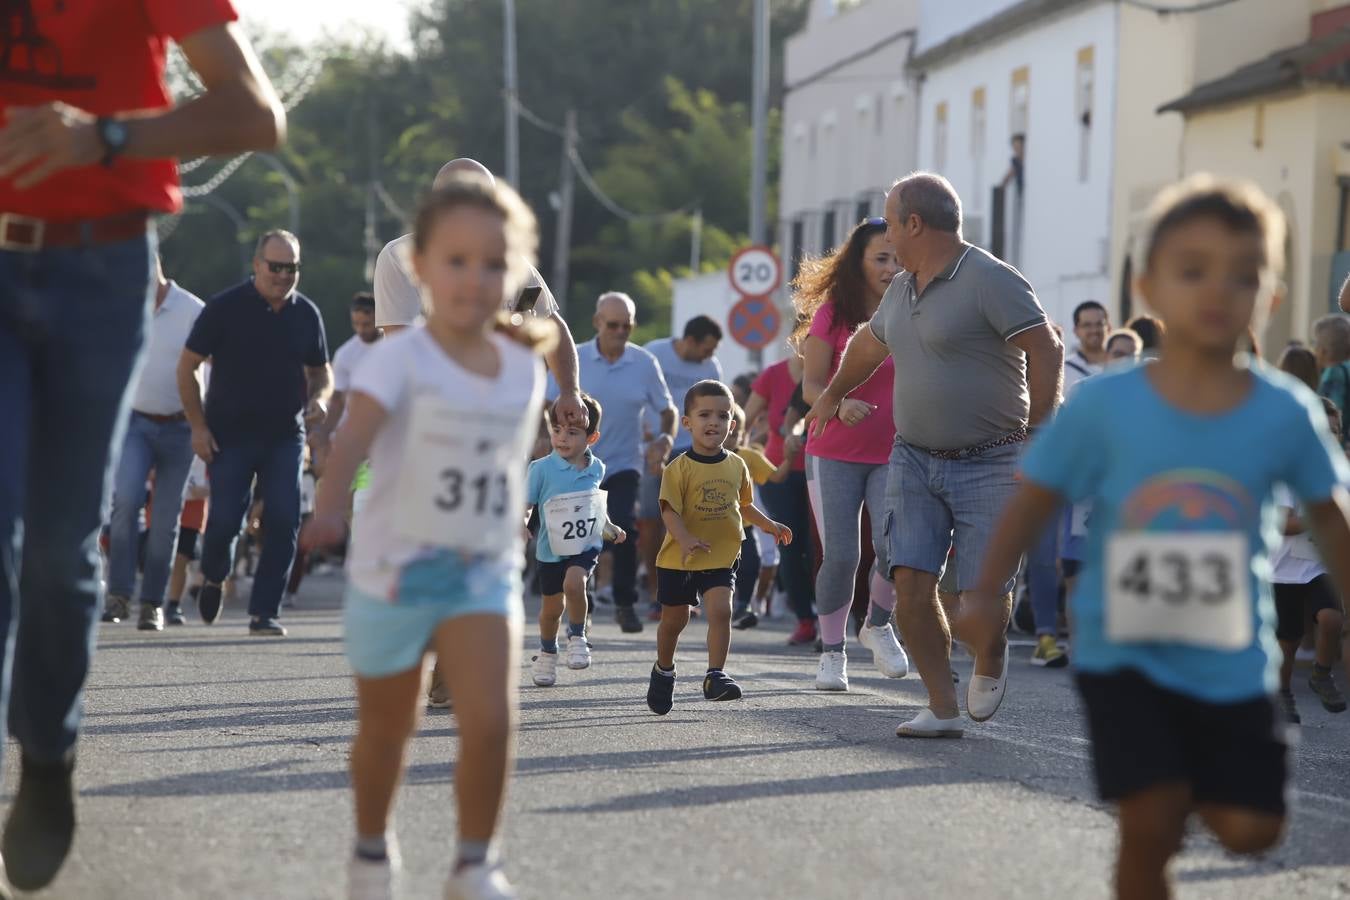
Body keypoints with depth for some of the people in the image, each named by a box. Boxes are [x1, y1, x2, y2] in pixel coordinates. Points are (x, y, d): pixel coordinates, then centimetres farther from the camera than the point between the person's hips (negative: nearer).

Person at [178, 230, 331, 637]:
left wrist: (319, 399, -5)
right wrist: (198, 426, -5)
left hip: (285, 436, 3)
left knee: (284, 521, -9)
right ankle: (213, 578, 27)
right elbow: (187, 366, 0)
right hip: (229, 435, -3)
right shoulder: (225, 308, -5)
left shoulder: (306, 313, 6)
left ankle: (264, 612, -3)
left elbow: (321, 371, 18)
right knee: (225, 519, -6)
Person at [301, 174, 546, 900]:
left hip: (484, 575, 2)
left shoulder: (525, 369, 0)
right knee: (385, 731, 13)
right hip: (392, 573, -2)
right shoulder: (400, 360, -15)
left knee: (491, 720, -17)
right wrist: (330, 507, -50)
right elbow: (354, 436, -32)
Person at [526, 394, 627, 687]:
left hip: (586, 545, 1)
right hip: (552, 548, -1)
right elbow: (525, 507, -10)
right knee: (552, 606, 10)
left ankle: (577, 637, -5)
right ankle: (547, 653, 36)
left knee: (573, 583, -27)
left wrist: (609, 529, 22)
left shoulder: (596, 468, 0)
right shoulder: (542, 469, -13)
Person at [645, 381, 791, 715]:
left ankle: (716, 675, -15)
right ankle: (663, 671, 34)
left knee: (721, 610, -18)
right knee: (674, 618, 11)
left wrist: (768, 525, 7)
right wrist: (685, 540, -33)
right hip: (679, 559, -2)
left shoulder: (736, 466, 3)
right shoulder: (679, 468, -12)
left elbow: (743, 505, 19)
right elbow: (670, 510, -17)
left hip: (721, 558, 2)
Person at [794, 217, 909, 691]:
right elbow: (811, 385, -4)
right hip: (835, 453, -1)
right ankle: (831, 652, 13)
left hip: (894, 454, 1)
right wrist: (839, 406, -25)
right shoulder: (833, 313, -3)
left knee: (894, 546, -16)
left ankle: (877, 626, 13)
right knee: (840, 556, -7)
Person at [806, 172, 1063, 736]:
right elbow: (869, 343, 33)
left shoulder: (990, 280, -13)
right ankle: (942, 707, 3)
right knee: (911, 583, -7)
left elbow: (1046, 351, -19)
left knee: (981, 602, -9)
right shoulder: (902, 288, 13)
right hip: (914, 460, 7)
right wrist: (832, 395, 48)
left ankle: (990, 661, 25)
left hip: (987, 464, -7)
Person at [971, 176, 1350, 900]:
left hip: (1232, 663, 2)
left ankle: (1186, 792, 31)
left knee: (1249, 829, -3)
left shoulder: (1287, 413, -10)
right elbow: (1031, 506, -2)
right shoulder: (1103, 405, -13)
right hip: (1122, 653, -2)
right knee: (1148, 828, -9)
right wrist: (981, 602, -3)